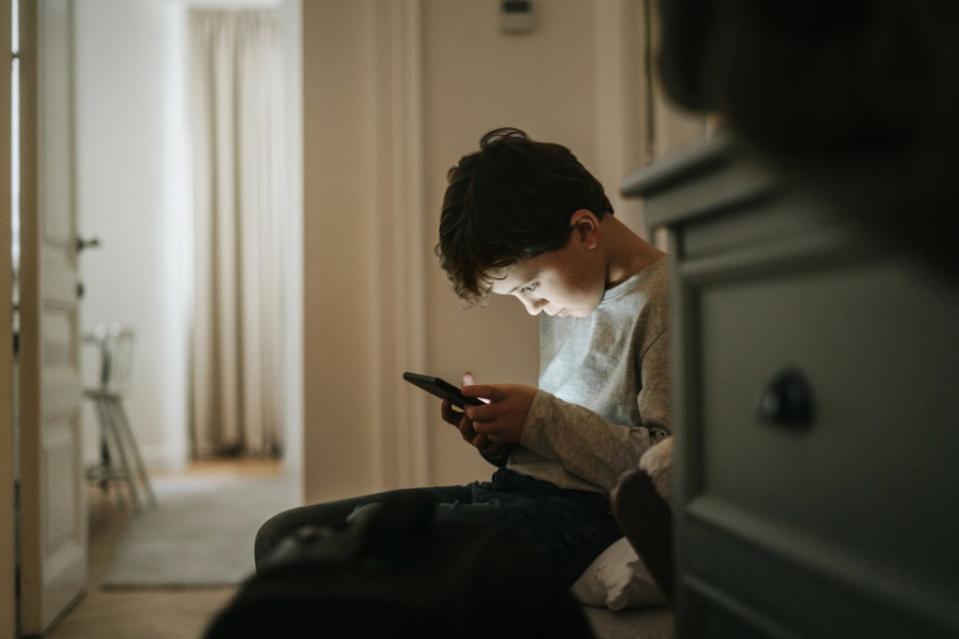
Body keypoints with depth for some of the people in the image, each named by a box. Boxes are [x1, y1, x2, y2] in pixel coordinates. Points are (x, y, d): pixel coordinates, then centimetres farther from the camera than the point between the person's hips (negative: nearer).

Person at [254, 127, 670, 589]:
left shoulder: (663, 301, -9)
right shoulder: (562, 299, 19)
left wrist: (540, 419, -15)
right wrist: (500, 439, 3)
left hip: (587, 514, -9)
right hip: (513, 490, 9)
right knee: (283, 536, -1)